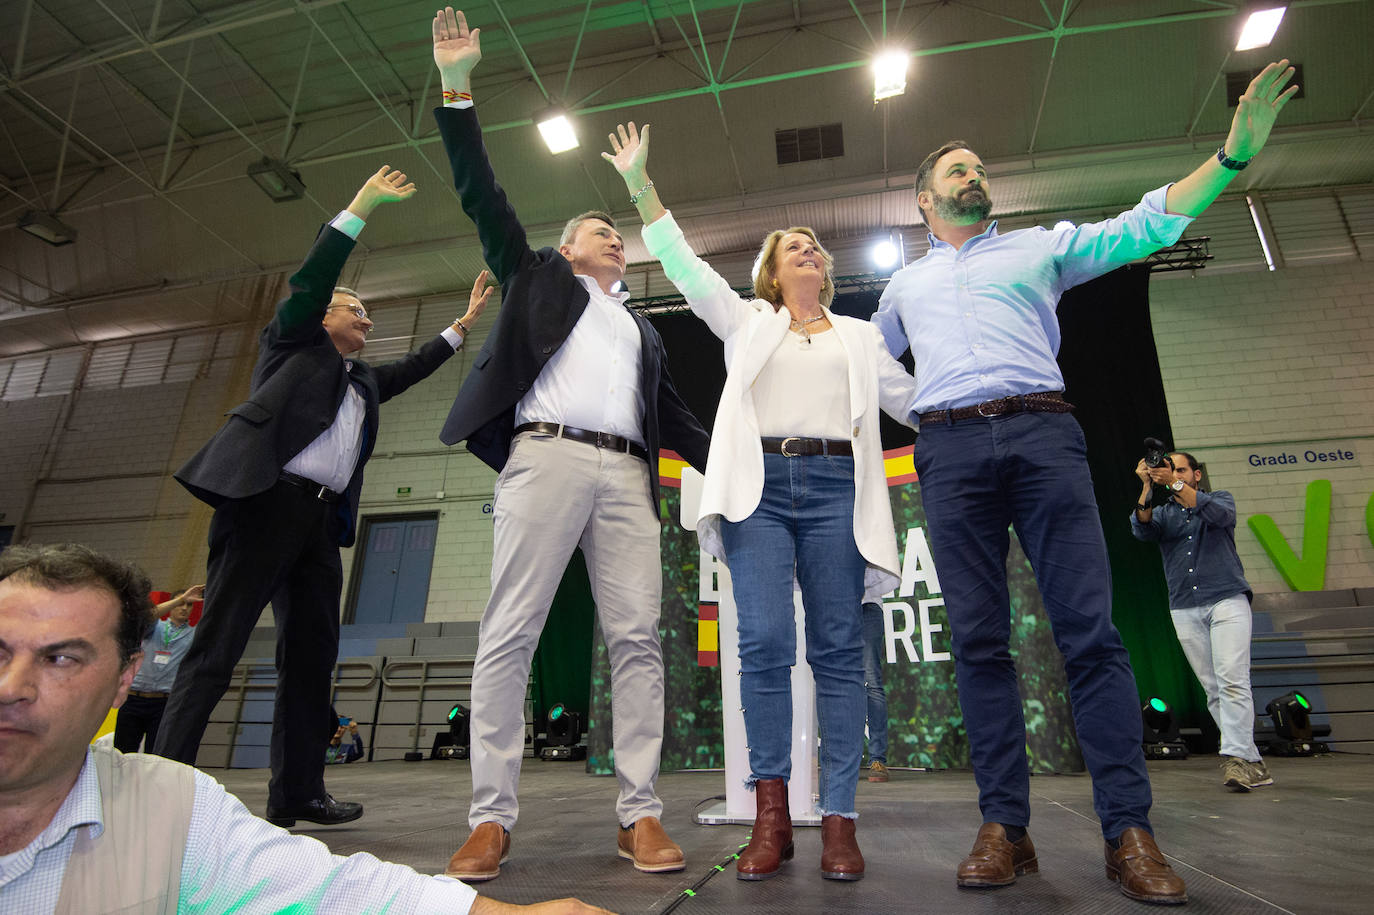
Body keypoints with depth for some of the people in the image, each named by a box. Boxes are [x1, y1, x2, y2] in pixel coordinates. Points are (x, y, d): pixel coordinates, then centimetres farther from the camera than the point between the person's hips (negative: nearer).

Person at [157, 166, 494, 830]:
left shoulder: (364, 380, 29)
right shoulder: (293, 340, 13)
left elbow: (415, 367, 39)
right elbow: (313, 276, 2)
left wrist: (465, 323, 40)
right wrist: (363, 204, 4)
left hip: (322, 517, 7)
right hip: (268, 500, -7)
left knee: (312, 654, 4)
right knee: (217, 645, -9)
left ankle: (296, 792, 9)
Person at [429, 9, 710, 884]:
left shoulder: (642, 328, 30)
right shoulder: (540, 275, 23)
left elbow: (675, 414, 26)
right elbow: (484, 197, 15)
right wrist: (458, 87, 9)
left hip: (627, 475, 4)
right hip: (546, 457, -3)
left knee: (639, 639, -5)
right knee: (509, 635, -8)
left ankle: (641, 815, 1)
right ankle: (491, 818, -1)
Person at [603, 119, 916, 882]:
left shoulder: (859, 335, 25)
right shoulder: (746, 322, 21)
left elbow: (912, 398, 25)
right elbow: (684, 265, 14)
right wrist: (640, 186, 11)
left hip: (835, 487, 2)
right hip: (760, 483, -1)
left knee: (838, 649, -3)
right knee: (764, 643, -12)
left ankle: (838, 818, 2)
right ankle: (771, 813, -2)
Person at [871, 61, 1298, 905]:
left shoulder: (1038, 247, 22)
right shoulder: (906, 284, 27)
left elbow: (1147, 224, 14)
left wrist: (1235, 152, 5)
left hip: (1042, 434, -1)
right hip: (951, 449, 1)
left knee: (1090, 629, -9)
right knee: (979, 640, -4)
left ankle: (1129, 828, -1)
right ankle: (1005, 826, 0)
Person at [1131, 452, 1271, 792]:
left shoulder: (1220, 497, 13)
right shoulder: (1162, 513, 18)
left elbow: (1218, 514, -12)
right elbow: (1141, 529, -6)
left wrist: (1175, 484, -20)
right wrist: (1148, 487, -16)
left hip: (1226, 600, -3)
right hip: (1185, 609, 3)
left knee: (1232, 681, -16)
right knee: (1212, 689, 0)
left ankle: (1236, 756, -19)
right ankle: (1252, 762, 6)